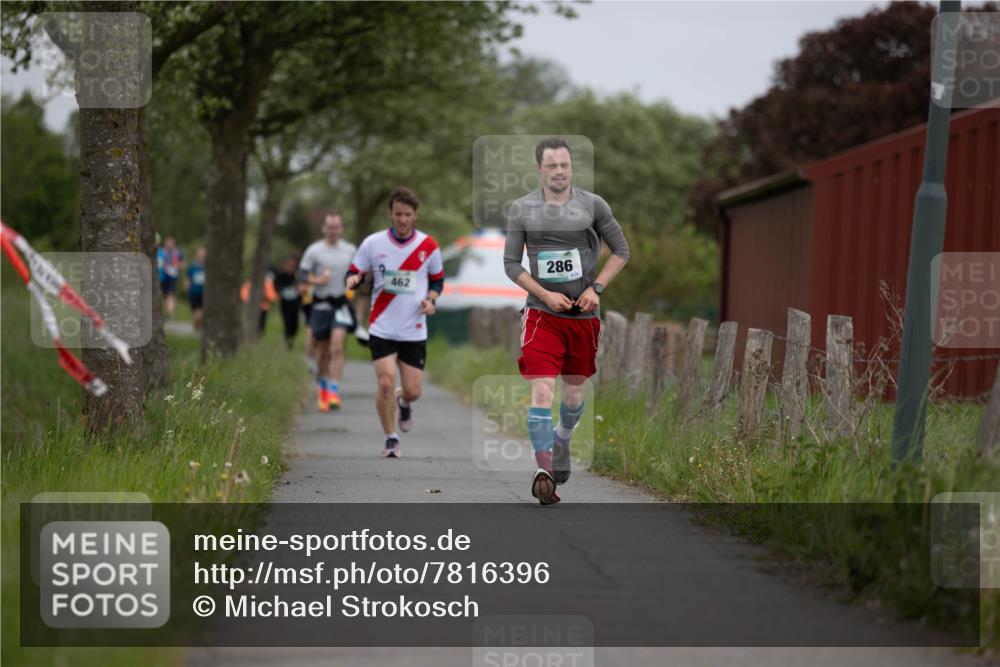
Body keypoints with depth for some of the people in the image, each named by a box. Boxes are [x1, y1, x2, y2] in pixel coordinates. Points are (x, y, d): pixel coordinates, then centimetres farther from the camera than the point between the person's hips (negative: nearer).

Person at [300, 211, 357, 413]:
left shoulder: (350, 250, 7)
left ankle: (334, 392, -18)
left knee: (337, 347, -16)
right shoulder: (314, 251, 0)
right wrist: (317, 280, -19)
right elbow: (302, 275, -2)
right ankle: (322, 387, 31)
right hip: (320, 304, 0)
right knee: (322, 350, 8)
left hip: (341, 304, 0)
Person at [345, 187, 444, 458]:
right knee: (386, 383, -15)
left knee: (413, 391, -1)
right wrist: (353, 280, -19)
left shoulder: (428, 246, 1)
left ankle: (404, 404, 38)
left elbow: (438, 279, 13)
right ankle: (391, 439, 5)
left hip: (414, 331, 1)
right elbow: (353, 273, 5)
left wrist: (431, 299, -7)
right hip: (382, 329, -1)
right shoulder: (373, 243, -2)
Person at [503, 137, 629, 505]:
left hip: (583, 315, 2)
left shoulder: (592, 205, 1)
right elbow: (511, 263, 4)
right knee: (541, 390, -16)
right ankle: (544, 471, -15)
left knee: (574, 393, 14)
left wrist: (596, 288, -6)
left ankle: (561, 442, 44)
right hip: (541, 313, -1)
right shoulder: (521, 209, 1)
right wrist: (545, 295, -9)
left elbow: (621, 250, 7)